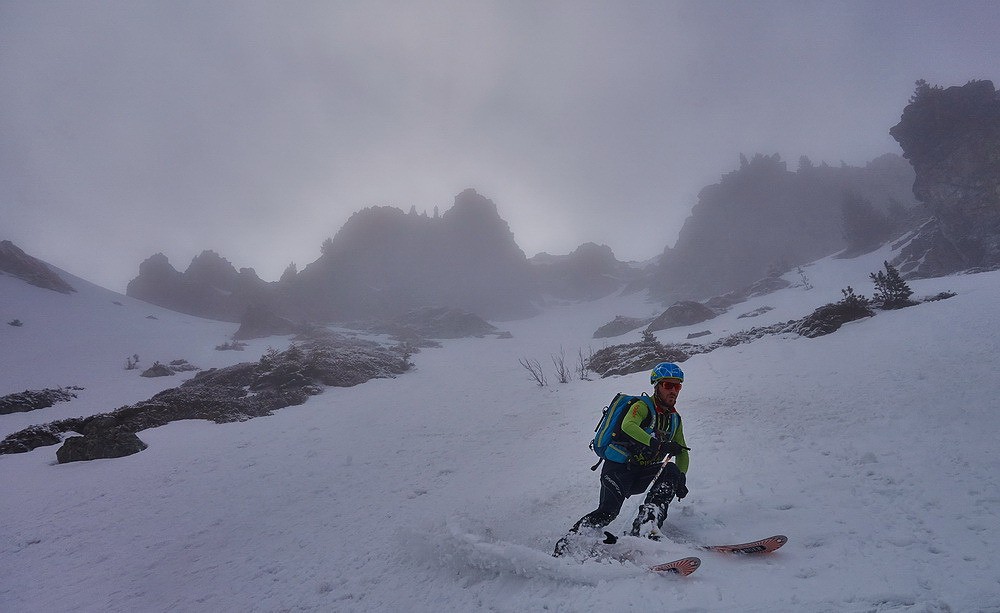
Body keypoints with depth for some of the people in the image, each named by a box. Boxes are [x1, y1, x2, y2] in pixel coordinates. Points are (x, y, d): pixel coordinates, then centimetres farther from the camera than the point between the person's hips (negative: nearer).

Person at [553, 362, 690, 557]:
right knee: (608, 512, -25)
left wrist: (681, 478, -1)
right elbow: (628, 425, -27)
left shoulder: (675, 419, 16)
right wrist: (659, 444, -38)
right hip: (619, 467, -6)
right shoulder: (643, 406, -5)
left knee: (671, 471, -22)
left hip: (643, 473, 6)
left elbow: (682, 453, 19)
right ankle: (564, 544, -14)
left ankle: (645, 528, -31)